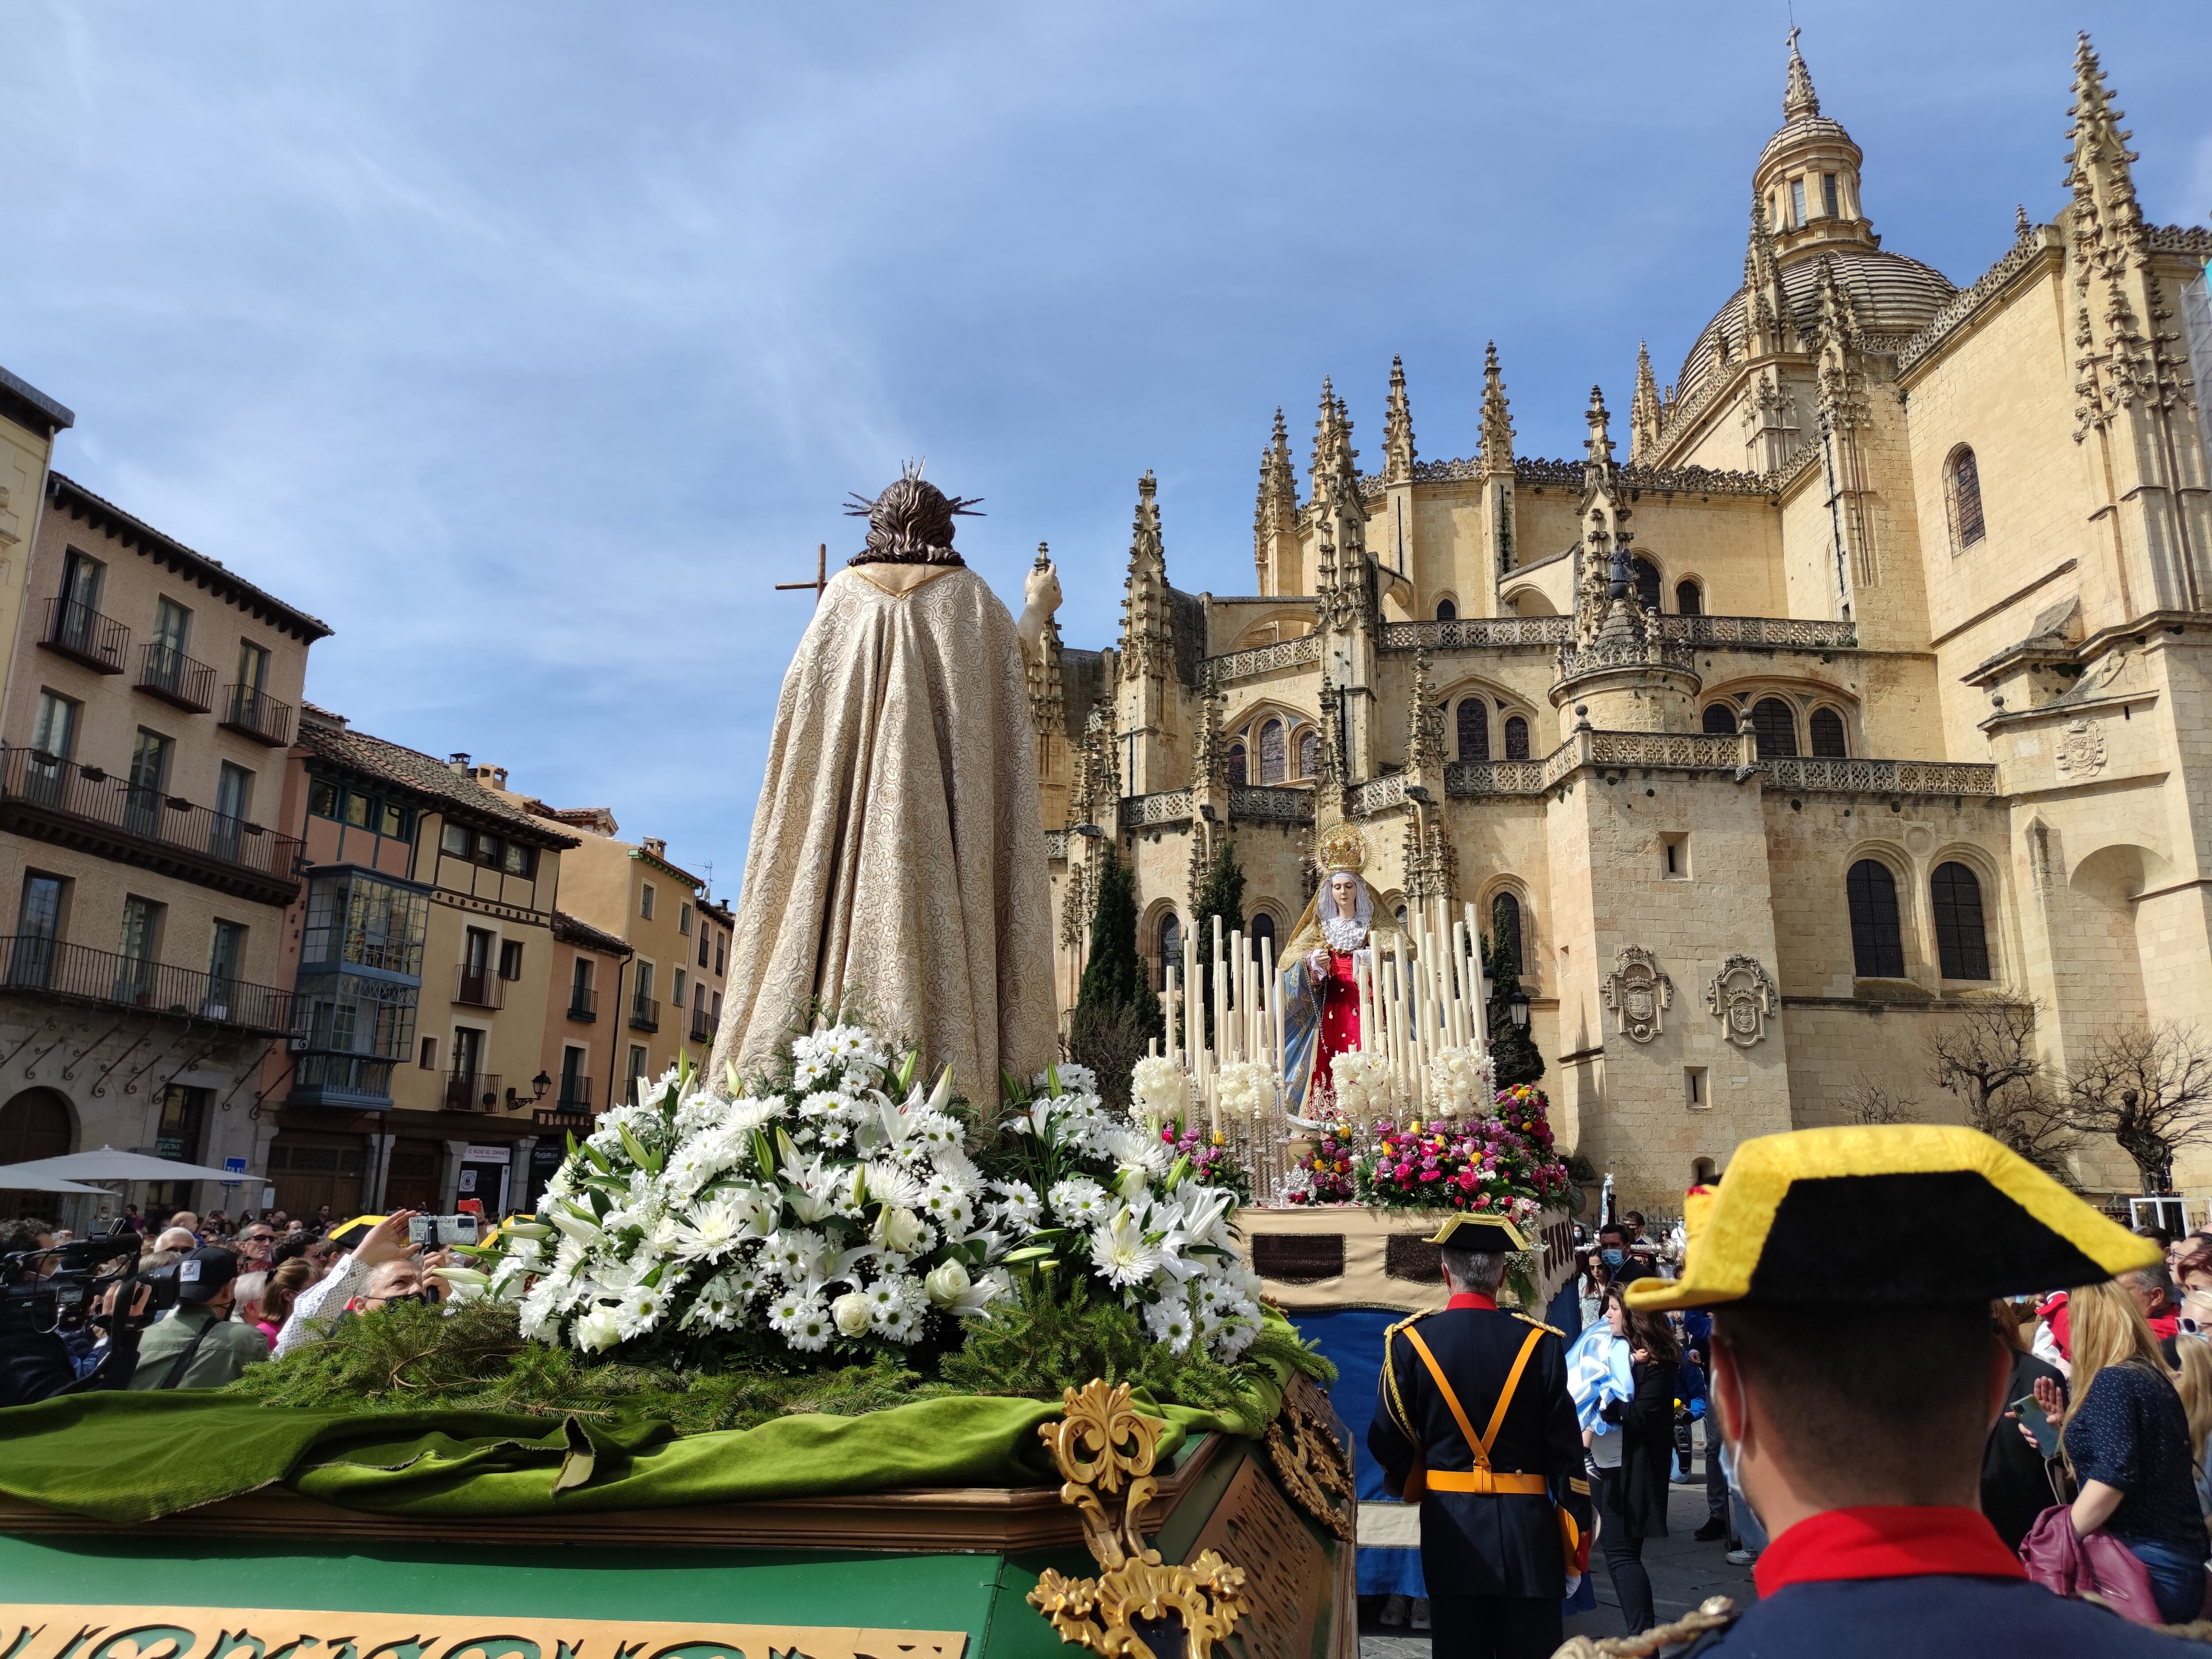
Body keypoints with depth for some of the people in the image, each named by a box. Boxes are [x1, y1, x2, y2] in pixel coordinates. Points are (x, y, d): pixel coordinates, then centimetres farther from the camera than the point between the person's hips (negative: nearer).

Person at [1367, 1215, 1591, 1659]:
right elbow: (1565, 1449, -5)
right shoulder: (1541, 1343, -7)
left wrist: (1407, 1485, 18)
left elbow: (1387, 1441, -3)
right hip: (1526, 1527, 0)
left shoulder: (1409, 1341, -7)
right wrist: (1577, 1538, 4)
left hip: (1449, 1524, 0)